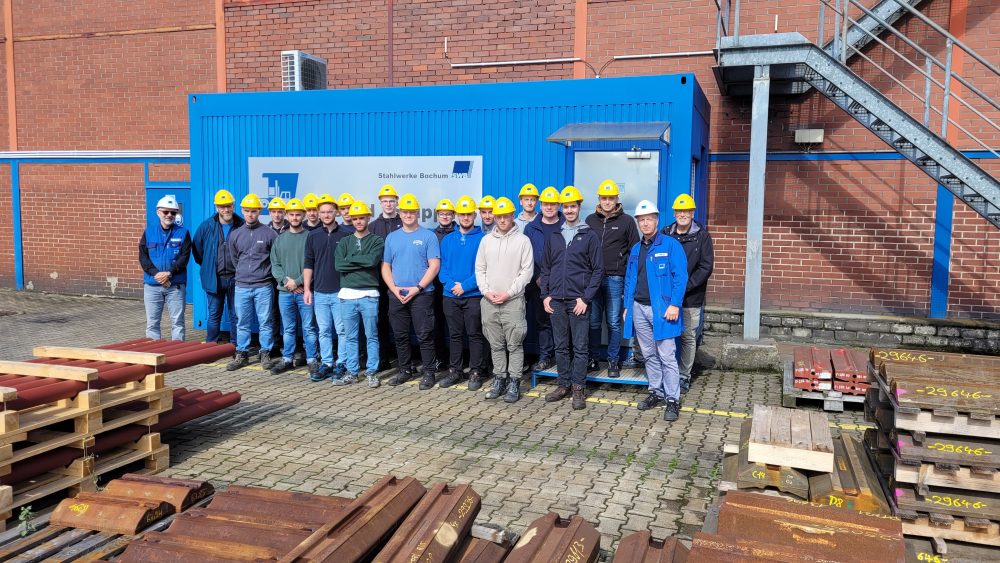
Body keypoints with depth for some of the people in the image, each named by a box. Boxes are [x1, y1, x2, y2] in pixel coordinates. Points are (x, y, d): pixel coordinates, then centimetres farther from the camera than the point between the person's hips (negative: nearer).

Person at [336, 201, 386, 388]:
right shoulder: (344, 242, 12)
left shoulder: (377, 241, 4)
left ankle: (372, 372, 9)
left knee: (371, 336, 2)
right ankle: (352, 371, 17)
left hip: (369, 295, -3)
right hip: (347, 295, 3)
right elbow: (338, 265, -3)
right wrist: (363, 263, -8)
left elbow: (373, 260, -15)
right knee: (350, 337, 9)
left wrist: (350, 259, -5)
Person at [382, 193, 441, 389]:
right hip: (396, 296, 4)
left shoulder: (428, 236, 0)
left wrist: (418, 288, -15)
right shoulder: (392, 237, 13)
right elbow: (385, 266, 12)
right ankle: (405, 370, 23)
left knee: (424, 336, -3)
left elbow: (434, 265, -7)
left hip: (422, 294, -4)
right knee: (400, 336, 10)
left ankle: (429, 373, 6)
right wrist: (394, 289, -4)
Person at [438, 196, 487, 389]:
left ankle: (476, 372, 10)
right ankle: (454, 371, 21)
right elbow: (442, 266, 7)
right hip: (450, 295, 4)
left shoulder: (482, 239, -3)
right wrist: (452, 284, -10)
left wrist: (465, 285, -16)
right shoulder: (447, 239, 11)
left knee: (475, 335, 1)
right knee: (455, 335, 12)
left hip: (474, 295, -4)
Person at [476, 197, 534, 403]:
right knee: (496, 345, 10)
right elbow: (479, 269, 11)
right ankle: (499, 380, 19)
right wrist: (487, 292, -3)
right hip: (489, 301, 4)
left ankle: (514, 384, 5)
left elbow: (527, 271, -5)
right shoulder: (487, 240, 11)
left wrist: (508, 293, -11)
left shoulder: (522, 240, -1)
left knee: (514, 345, -2)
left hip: (513, 301, -4)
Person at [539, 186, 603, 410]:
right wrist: (545, 295, 5)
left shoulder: (589, 236, 0)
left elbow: (598, 269, -3)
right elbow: (546, 268, 15)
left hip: (578, 301, -4)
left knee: (580, 347, 1)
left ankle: (578, 388, 8)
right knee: (561, 346, 10)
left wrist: (586, 298, -10)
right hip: (556, 301, 4)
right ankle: (564, 385, 19)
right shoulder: (554, 237, 12)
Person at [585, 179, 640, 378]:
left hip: (615, 279, -3)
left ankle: (613, 361, 13)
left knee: (613, 323, 3)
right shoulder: (590, 220, 10)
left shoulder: (626, 221, 2)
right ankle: (594, 360, 18)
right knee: (593, 322, 8)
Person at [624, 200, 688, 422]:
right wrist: (627, 306, 14)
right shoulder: (635, 250, 14)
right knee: (649, 355, 14)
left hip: (661, 309, -6)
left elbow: (680, 276, -10)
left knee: (667, 356, -5)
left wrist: (675, 304, -17)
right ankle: (656, 392, 26)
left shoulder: (671, 245, -5)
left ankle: (673, 399, 2)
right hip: (639, 309, 6)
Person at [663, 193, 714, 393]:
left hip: (691, 298, -2)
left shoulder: (702, 236, -1)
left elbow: (706, 267, -6)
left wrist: (685, 286, -14)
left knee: (688, 337, 6)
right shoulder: (665, 234, 6)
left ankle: (684, 376, 19)